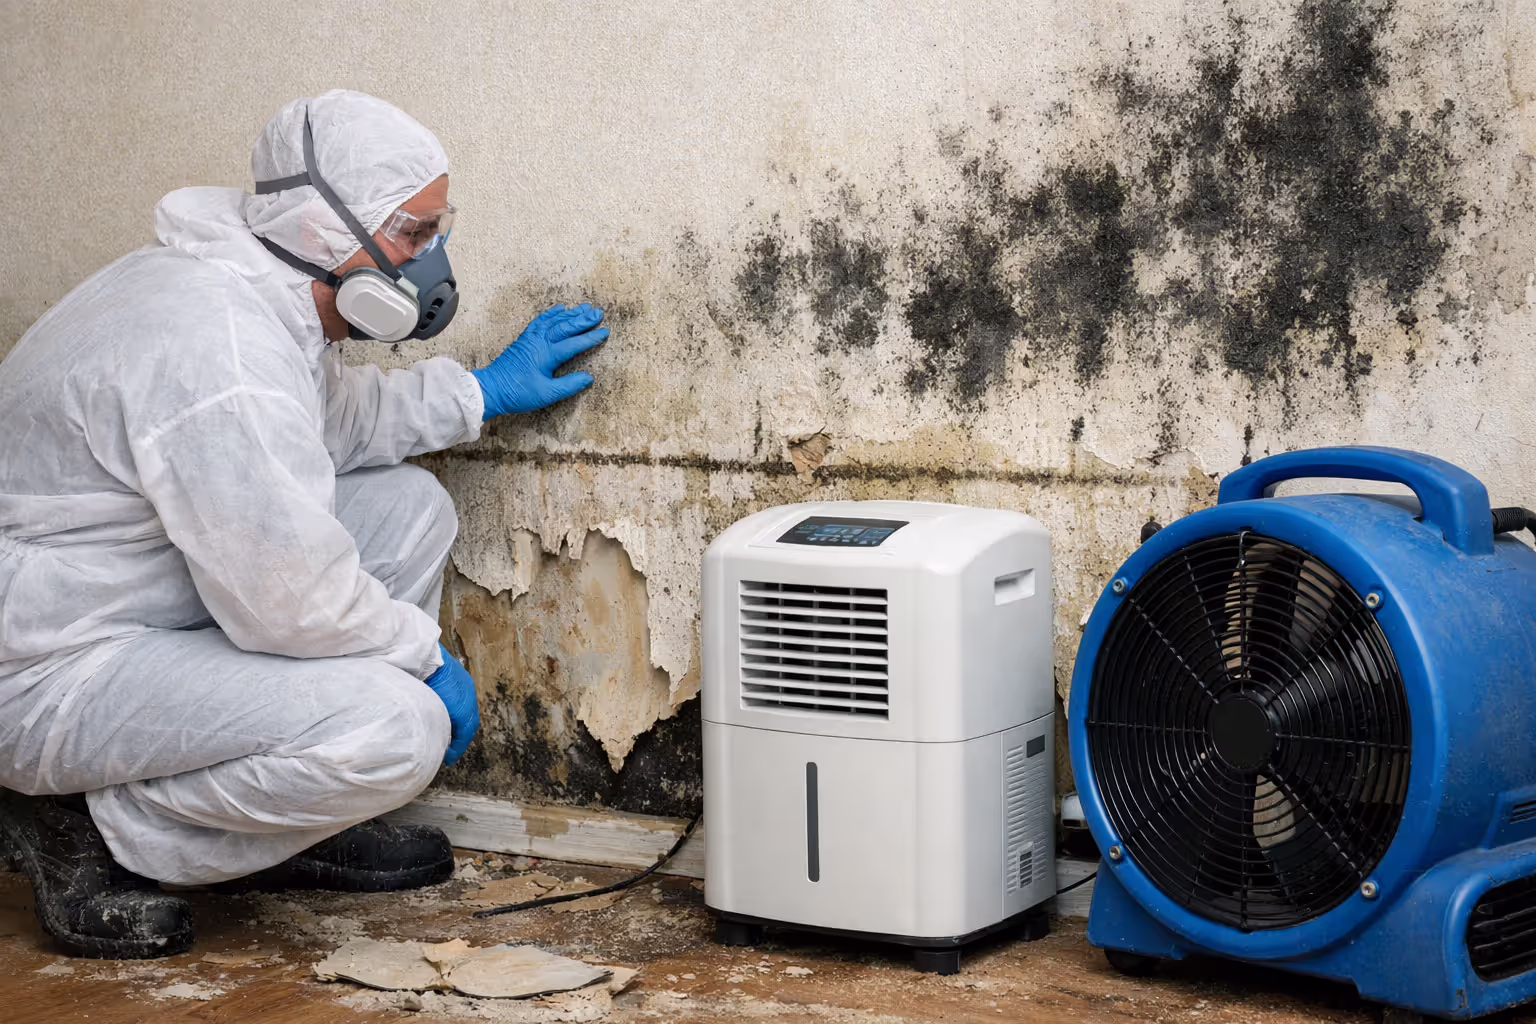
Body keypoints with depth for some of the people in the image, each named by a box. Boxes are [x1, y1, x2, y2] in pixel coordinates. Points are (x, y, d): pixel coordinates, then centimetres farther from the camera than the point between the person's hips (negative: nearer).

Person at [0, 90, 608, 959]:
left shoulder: (256, 287, 5)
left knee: (407, 504, 9)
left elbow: (332, 420, 27)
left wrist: (482, 394, 22)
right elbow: (290, 598, -25)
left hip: (158, 604, 11)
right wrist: (424, 653, -9)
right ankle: (96, 830, -6)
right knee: (397, 725, -25)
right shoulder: (219, 348, -28)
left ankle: (301, 824, 14)